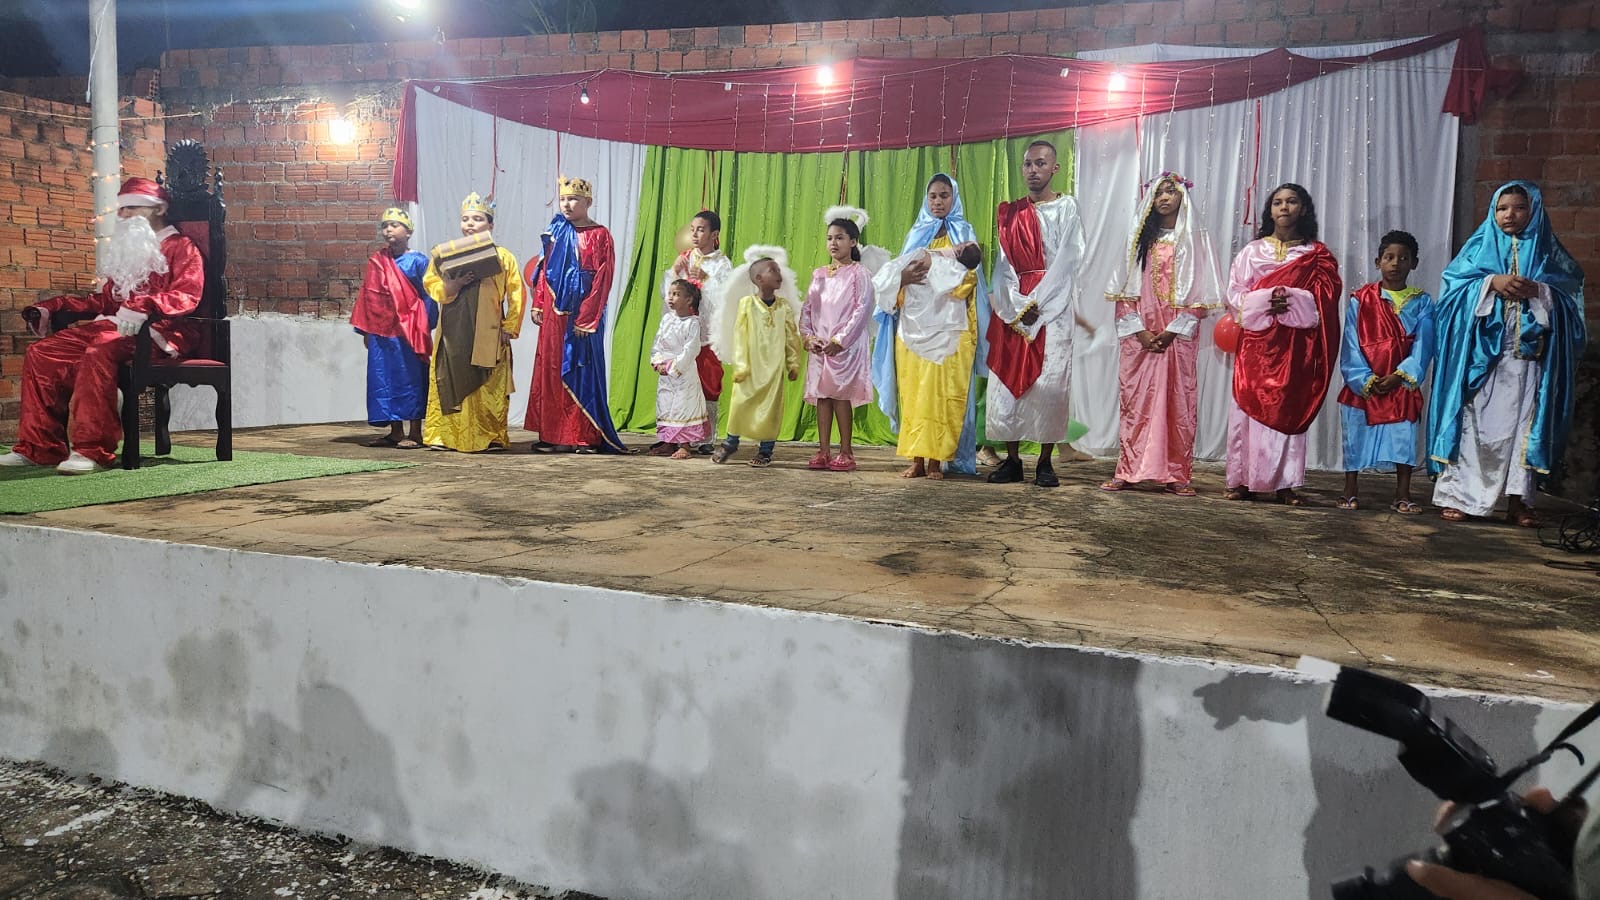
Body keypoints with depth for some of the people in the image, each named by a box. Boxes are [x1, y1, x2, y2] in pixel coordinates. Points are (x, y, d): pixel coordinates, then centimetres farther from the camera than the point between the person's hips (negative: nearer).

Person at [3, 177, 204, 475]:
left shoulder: (180, 247, 5)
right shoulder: (124, 251, 30)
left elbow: (187, 296, -13)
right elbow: (103, 300, 32)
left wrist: (144, 305, -30)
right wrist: (52, 307, 22)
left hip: (155, 332, -8)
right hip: (114, 325, 8)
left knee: (98, 353, -37)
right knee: (39, 354, -7)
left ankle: (92, 451, -35)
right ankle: (39, 447, -7)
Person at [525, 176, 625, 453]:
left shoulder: (599, 235, -4)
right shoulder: (557, 232, 13)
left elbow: (603, 278, -10)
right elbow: (545, 270, 16)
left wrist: (587, 317, -15)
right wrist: (538, 304, 7)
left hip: (583, 313, -6)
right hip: (554, 312, 6)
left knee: (582, 369, -3)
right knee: (552, 370, 6)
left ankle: (585, 436, 3)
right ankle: (554, 435, 12)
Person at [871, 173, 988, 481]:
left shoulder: (963, 233, 12)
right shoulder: (916, 234, 20)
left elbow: (966, 279, -2)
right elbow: (890, 276, 13)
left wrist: (932, 261, -10)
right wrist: (903, 277, -8)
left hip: (948, 327, -3)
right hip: (913, 326, 3)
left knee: (942, 392, -8)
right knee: (913, 391, -4)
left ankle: (937, 459, -5)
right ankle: (917, 459, -2)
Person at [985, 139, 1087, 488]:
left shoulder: (1066, 207, 6)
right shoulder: (1009, 212, 15)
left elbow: (1067, 259, -4)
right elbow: (1004, 263, 7)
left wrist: (1036, 302, -13)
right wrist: (1017, 305, -9)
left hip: (1052, 304, -3)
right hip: (1012, 305, 3)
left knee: (1049, 382, -10)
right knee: (1007, 379, -2)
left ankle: (1045, 461, -2)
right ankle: (1011, 459, 6)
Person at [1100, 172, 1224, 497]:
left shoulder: (1194, 238, 7)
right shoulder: (1140, 237, 12)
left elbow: (1199, 293, 0)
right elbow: (1125, 290, 6)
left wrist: (1172, 331, -11)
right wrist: (1139, 331, -6)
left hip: (1177, 335, -1)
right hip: (1140, 336, 2)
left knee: (1178, 402, -2)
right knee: (1136, 401, 0)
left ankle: (1176, 475, 1)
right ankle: (1128, 471, 2)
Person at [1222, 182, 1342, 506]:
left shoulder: (1316, 255, 9)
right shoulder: (1252, 251, 11)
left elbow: (1325, 301, 0)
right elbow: (1234, 294, 4)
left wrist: (1292, 299, -16)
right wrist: (1264, 300, -14)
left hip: (1295, 344, 0)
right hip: (1257, 340, 1)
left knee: (1289, 408, -2)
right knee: (1249, 405, -4)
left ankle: (1285, 482, 1)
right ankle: (1243, 479, 1)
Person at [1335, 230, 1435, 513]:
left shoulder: (1421, 303, 4)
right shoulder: (1361, 299, 0)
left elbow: (1422, 346, -2)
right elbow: (1351, 345, -4)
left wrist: (1400, 376, -13)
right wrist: (1366, 380, -12)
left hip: (1403, 386, 1)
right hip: (1362, 385, -1)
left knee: (1404, 438, 2)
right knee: (1356, 437, 5)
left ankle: (1402, 496, 12)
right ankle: (1350, 492, 16)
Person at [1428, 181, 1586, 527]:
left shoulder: (1546, 251, 12)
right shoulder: (1480, 246, 11)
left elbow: (1570, 293, 6)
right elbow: (1454, 282, 0)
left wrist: (1538, 290, -12)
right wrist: (1492, 282, -14)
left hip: (1528, 353, 1)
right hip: (1481, 352, -1)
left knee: (1524, 423, 0)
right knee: (1473, 421, -3)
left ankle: (1518, 500, 6)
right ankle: (1458, 495, 1)